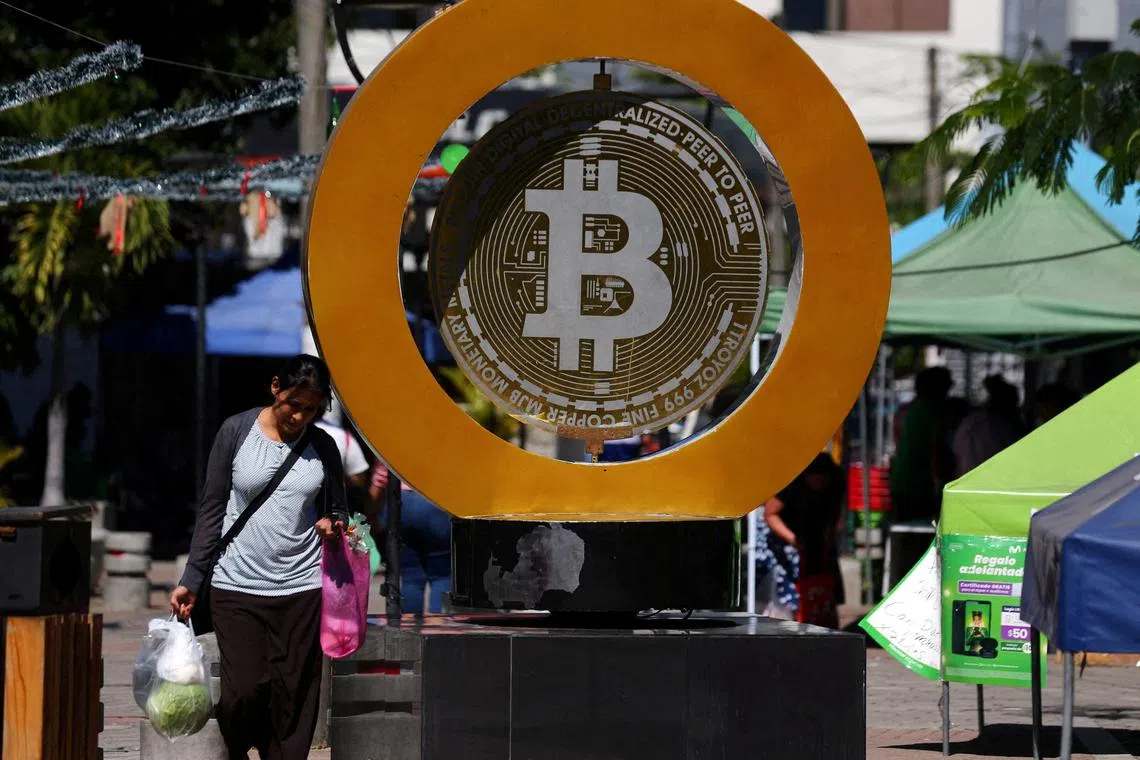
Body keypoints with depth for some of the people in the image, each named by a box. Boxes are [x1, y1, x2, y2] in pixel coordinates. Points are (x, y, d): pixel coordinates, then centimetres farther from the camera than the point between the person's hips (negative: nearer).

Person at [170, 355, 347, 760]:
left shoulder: (322, 447, 7)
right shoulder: (237, 432, 1)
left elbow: (337, 513, 17)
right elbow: (212, 509, 4)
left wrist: (333, 525, -8)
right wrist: (191, 580, 1)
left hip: (303, 588, 2)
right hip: (237, 585, -2)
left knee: (294, 698, -2)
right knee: (245, 690, -10)